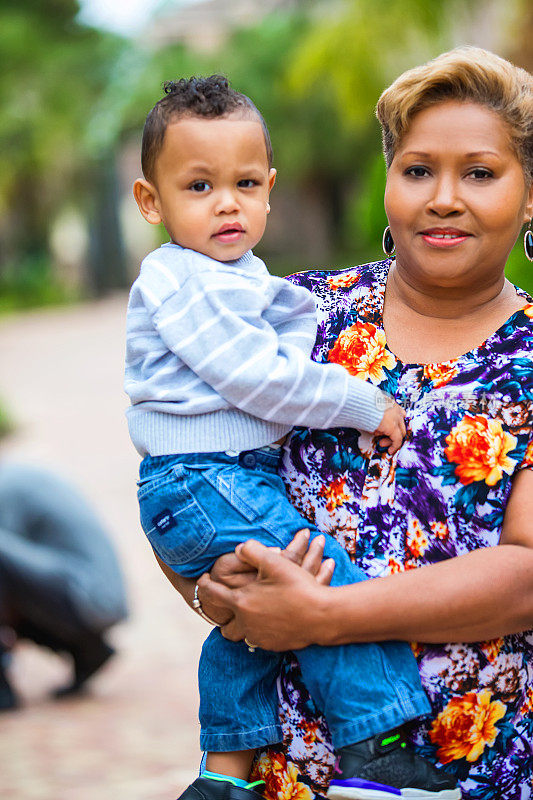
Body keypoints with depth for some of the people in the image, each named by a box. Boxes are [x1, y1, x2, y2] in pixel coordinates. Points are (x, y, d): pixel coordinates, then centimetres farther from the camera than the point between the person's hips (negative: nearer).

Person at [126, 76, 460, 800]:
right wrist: (365, 405, -13)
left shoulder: (245, 274, 16)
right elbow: (256, 379, -20)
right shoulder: (179, 282, -15)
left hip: (238, 476, 10)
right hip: (204, 483, -10)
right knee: (331, 589, -15)